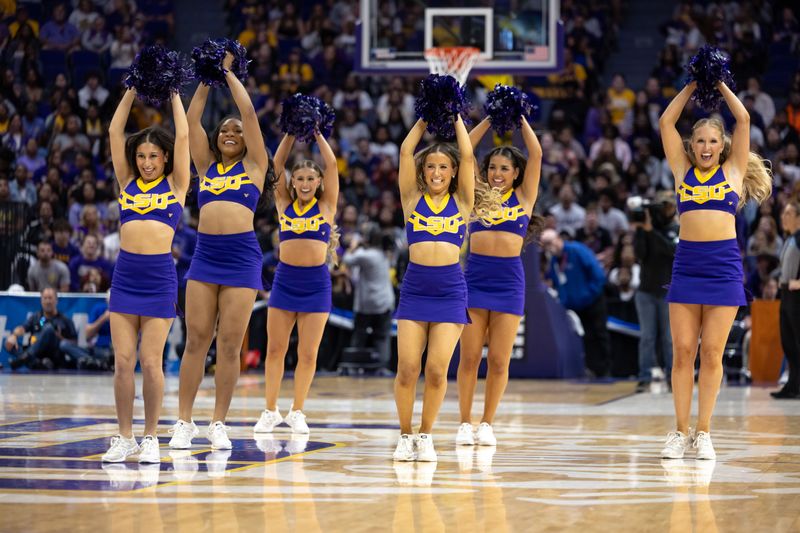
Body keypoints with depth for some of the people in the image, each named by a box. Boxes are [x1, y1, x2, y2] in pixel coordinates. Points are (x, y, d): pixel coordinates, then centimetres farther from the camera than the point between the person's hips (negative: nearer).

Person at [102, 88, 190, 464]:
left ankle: (151, 437, 8)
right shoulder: (127, 182, 13)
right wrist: (132, 89, 13)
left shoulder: (175, 185, 6)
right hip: (125, 274, 3)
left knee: (151, 363, -3)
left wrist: (173, 93, 11)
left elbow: (183, 136, 1)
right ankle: (124, 438, 8)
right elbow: (115, 131, 11)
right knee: (123, 362, 1)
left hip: (160, 276, -3)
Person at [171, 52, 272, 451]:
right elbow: (192, 119, 12)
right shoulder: (206, 165, 17)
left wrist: (228, 72, 10)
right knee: (196, 340, 0)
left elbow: (249, 113, 3)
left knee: (230, 345, -2)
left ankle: (218, 424, 5)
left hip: (242, 256, -2)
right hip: (204, 254, 3)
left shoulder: (254, 165, 9)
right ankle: (184, 421, 3)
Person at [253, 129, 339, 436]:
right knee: (275, 349, 2)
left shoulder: (326, 205, 5)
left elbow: (332, 164, -1)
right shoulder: (284, 204, 8)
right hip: (285, 280, 1)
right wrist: (291, 133, 4)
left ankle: (297, 412, 12)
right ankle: (270, 411, 9)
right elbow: (277, 164, 4)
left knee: (308, 354, 1)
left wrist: (316, 133, 5)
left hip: (316, 282, -1)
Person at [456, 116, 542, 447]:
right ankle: (465, 423, 8)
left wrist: (520, 119, 7)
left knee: (499, 360, 1)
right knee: (469, 357, 1)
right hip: (475, 274, 1)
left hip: (509, 279, -1)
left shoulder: (523, 196, 8)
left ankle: (487, 424, 10)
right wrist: (489, 120, 7)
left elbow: (536, 154, 2)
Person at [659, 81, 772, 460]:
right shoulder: (683, 170, 13)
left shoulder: (732, 171, 10)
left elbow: (743, 119, 7)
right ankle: (680, 432, 4)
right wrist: (691, 87, 17)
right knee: (683, 351, -1)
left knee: (712, 353, -1)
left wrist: (720, 85, 16)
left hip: (724, 265, -1)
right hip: (687, 264, 1)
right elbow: (666, 122, 12)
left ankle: (703, 433, 5)